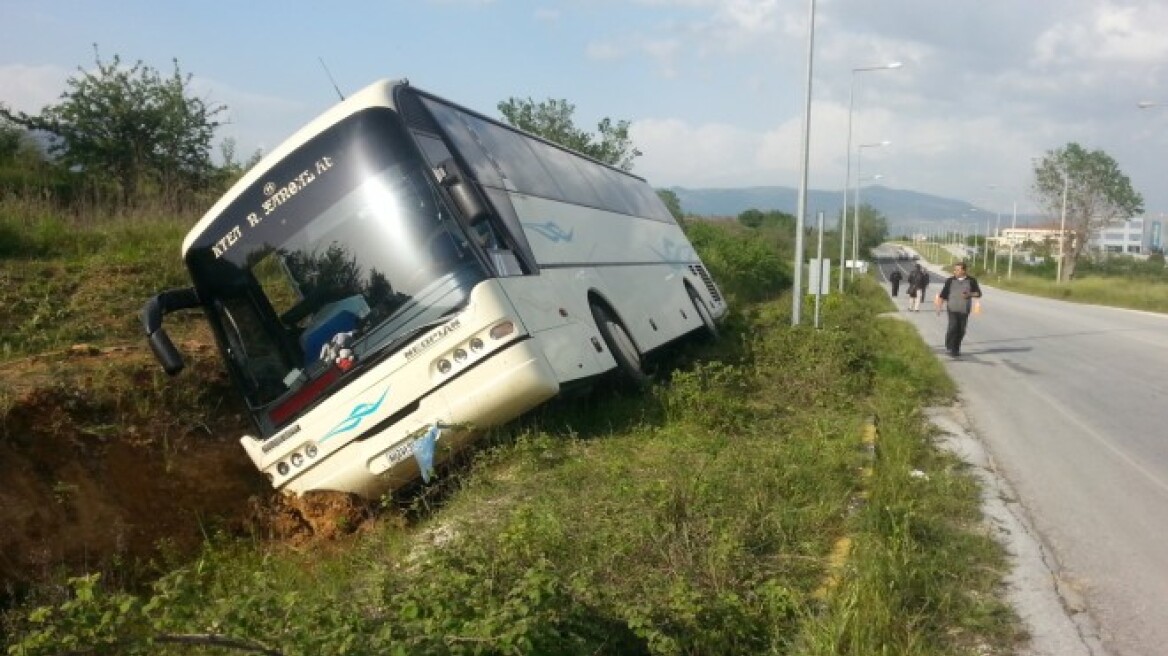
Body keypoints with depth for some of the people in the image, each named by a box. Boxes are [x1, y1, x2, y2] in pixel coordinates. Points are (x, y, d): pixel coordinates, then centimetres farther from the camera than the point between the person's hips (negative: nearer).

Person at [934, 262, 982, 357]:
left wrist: (969, 294, -12)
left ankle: (956, 349, 18)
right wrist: (939, 306, -3)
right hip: (952, 308, -1)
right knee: (953, 327, -16)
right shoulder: (950, 280, 2)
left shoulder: (971, 280, 3)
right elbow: (943, 294, 5)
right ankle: (950, 347, -1)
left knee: (961, 330, 3)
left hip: (964, 310, 1)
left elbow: (978, 293, 8)